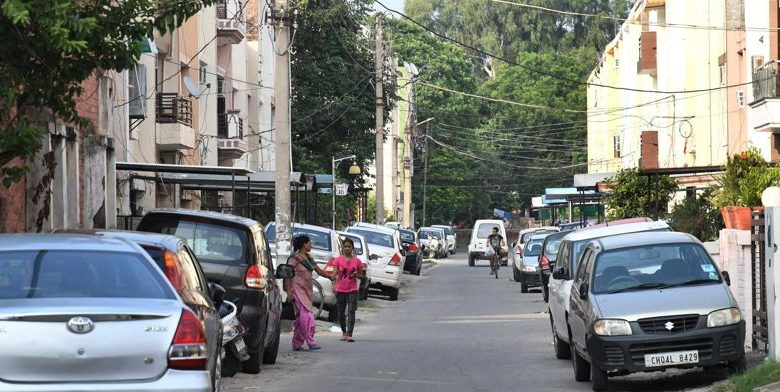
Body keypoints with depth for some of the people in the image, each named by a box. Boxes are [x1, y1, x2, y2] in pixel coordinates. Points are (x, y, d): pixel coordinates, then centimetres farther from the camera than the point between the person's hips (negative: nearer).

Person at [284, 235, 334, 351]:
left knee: (300, 317, 8)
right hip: (298, 289, -8)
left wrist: (331, 277, 24)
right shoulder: (294, 258, -10)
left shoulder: (308, 257, 14)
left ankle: (296, 344, 11)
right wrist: (289, 292, -18)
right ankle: (310, 342, -18)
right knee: (306, 315, -16)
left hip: (307, 290, 8)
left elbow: (318, 270, 23)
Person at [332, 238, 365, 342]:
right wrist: (334, 285, -22)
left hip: (352, 290, -1)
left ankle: (349, 335, -17)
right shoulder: (338, 260, 0)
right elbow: (335, 274, -7)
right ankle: (344, 333, 28)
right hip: (340, 289, 1)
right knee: (341, 312, 11)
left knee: (351, 312, -11)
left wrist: (356, 275, -12)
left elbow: (361, 275, 11)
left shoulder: (357, 261, 2)